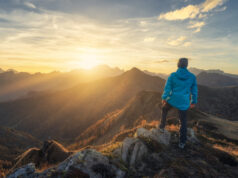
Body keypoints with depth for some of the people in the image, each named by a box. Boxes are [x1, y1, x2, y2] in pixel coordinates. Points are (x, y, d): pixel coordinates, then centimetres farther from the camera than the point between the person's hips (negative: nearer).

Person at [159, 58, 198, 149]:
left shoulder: (172, 75, -8)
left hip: (172, 100, -1)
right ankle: (182, 142, 21)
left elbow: (167, 88, -4)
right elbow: (194, 90, 5)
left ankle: (162, 127, 35)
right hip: (183, 103, 1)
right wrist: (193, 102, 17)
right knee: (183, 122, 13)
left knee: (164, 109, 31)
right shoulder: (192, 77, -2)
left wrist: (164, 98, 11)